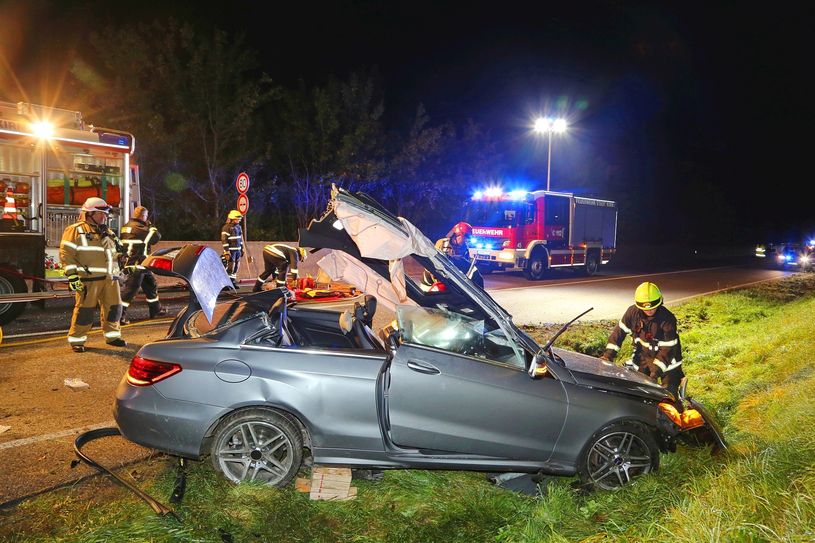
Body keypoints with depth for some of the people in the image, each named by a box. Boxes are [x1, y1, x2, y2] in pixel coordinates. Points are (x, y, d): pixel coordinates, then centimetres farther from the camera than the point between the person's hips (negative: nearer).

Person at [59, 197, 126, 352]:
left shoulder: (107, 232, 20)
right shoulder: (76, 230, -3)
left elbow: (117, 252, 31)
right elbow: (66, 253, -9)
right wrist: (72, 275, -15)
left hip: (109, 278, 7)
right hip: (89, 278, -7)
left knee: (113, 307, 10)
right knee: (85, 309, -4)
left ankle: (112, 336, 24)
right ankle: (76, 340, 7)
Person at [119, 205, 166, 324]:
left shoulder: (127, 226, 11)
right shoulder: (140, 228, -17)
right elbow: (156, 237, -10)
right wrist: (151, 226, 4)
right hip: (135, 265, -10)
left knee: (151, 285, 19)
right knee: (131, 289, -9)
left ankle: (156, 310, 31)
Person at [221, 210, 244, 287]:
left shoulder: (238, 227, 14)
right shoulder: (226, 227, -11)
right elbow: (224, 240, -15)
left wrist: (242, 249, 20)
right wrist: (226, 252, -18)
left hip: (238, 250, 8)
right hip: (231, 250, -8)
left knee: (236, 266, 11)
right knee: (230, 267, -8)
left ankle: (234, 282, 19)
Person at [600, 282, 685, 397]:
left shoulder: (667, 319, -25)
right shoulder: (633, 312, -14)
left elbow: (667, 348, -25)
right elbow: (620, 331, -5)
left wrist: (656, 371, -31)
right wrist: (609, 354, -12)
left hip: (666, 359, -4)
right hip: (643, 357, 4)